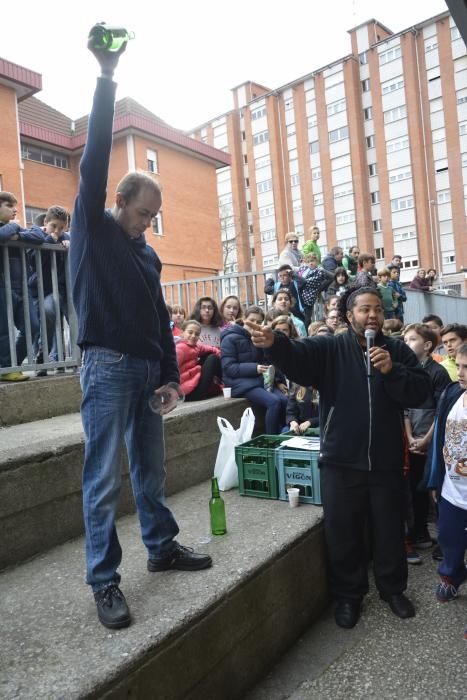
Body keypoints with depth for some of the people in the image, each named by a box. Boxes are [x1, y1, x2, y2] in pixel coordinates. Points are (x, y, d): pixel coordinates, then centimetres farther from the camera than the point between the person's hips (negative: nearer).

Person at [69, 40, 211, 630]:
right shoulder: (93, 228, 2)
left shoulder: (147, 253, 17)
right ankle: (104, 582, 11)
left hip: (146, 372, 6)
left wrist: (171, 374, 12)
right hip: (107, 369, -6)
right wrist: (106, 80, -10)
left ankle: (162, 547, 32)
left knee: (150, 470, 16)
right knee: (103, 481, -1)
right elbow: (94, 160, -10)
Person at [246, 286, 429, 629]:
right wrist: (274, 343, -43)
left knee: (390, 530, 18)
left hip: (386, 461, 2)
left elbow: (421, 391, -3)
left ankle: (393, 588, 42)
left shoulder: (397, 350, 4)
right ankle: (349, 594, 32)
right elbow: (297, 356, -22)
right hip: (342, 461, -2)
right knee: (343, 532, 11)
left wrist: (392, 371, -20)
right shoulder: (330, 348, -3)